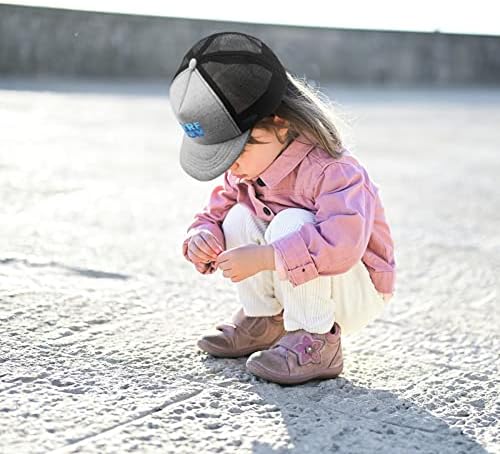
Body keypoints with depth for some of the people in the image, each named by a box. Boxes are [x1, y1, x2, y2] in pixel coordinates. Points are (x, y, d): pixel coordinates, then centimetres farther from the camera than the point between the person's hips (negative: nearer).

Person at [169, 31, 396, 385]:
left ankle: (316, 342, -22)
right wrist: (202, 237, -21)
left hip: (358, 296, -7)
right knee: (239, 218, -10)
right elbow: (214, 213, 5)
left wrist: (262, 257, -44)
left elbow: (342, 242, -44)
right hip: (296, 289, 8)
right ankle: (263, 322, 2)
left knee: (291, 223, -31)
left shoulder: (331, 170, -30)